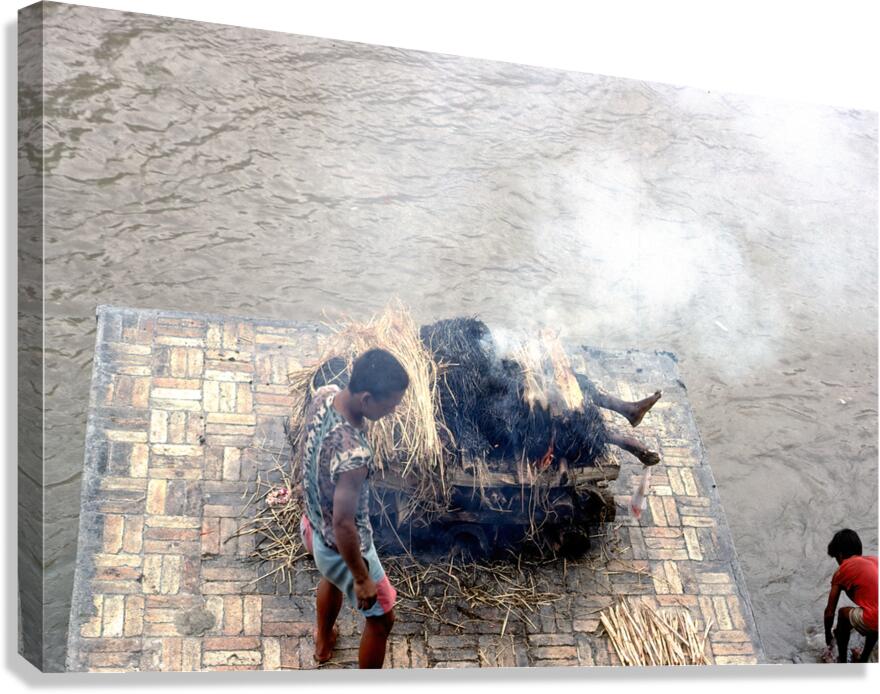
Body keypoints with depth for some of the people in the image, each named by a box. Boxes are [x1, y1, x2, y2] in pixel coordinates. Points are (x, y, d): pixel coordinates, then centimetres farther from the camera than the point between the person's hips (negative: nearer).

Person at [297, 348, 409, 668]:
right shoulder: (353, 456, -44)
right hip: (342, 545, -8)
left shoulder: (324, 393, -19)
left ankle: (323, 643, 67)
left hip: (317, 520, 8)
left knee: (331, 578, 39)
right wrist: (362, 579, -19)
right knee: (381, 619, 18)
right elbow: (344, 526, -35)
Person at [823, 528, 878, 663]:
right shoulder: (874, 560, 25)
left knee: (843, 613, 25)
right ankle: (863, 660, 44)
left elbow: (830, 612, 17)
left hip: (874, 621, -5)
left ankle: (842, 663, 32)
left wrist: (828, 635, 37)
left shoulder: (842, 571, 10)